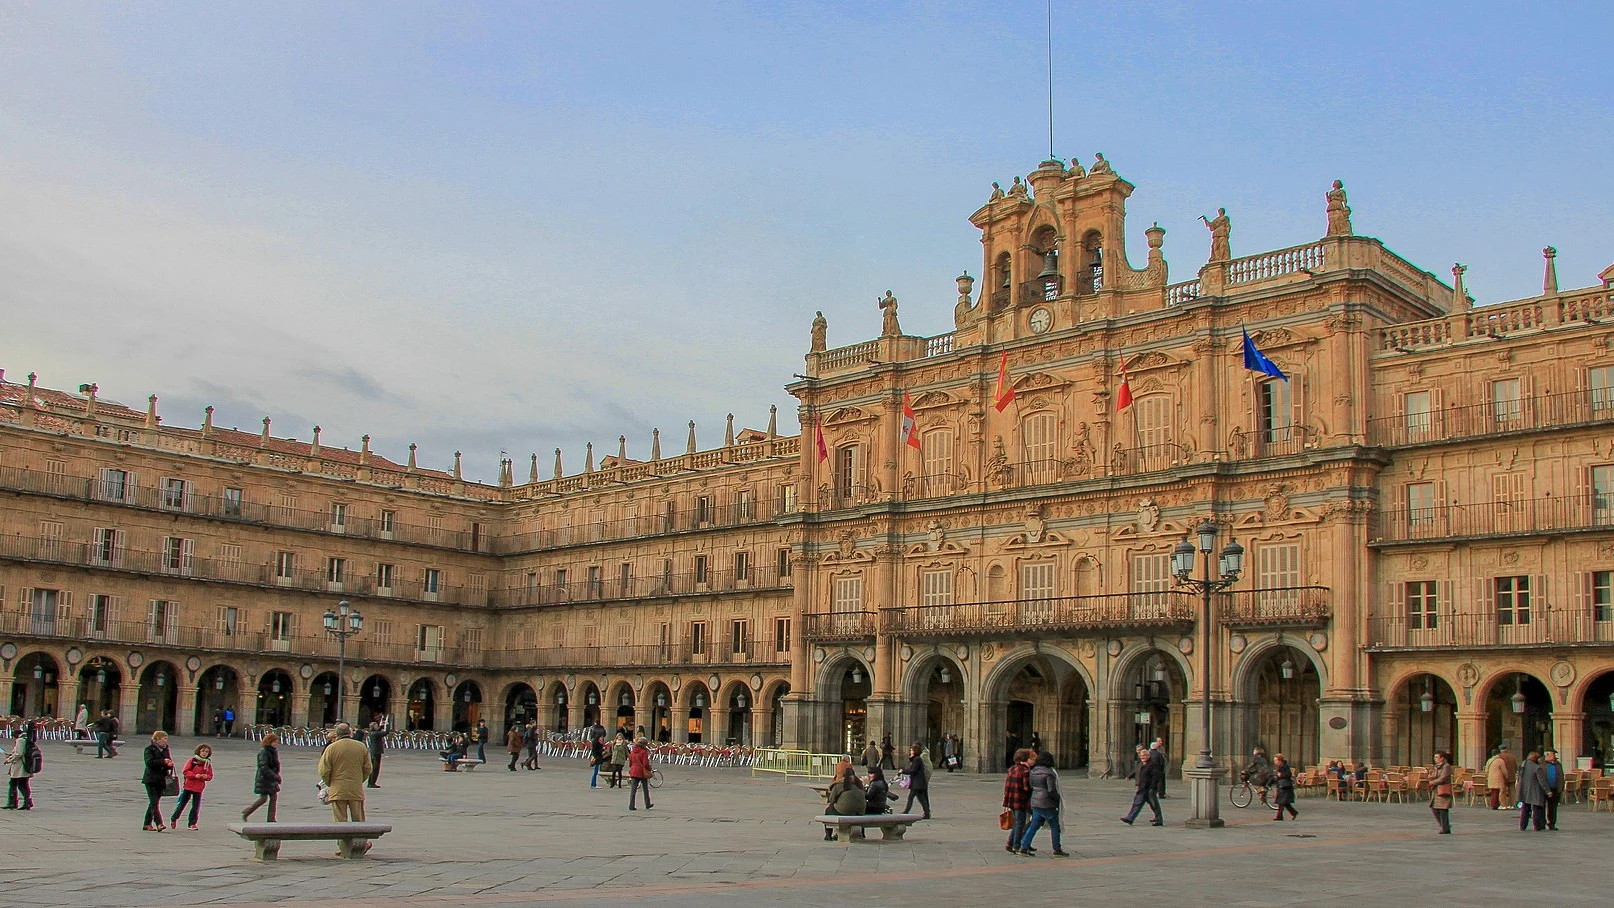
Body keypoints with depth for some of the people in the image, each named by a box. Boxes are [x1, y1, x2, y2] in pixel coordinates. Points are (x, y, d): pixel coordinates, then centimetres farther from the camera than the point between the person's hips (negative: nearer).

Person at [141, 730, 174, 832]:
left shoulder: (165, 749, 14)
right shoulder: (149, 749, -4)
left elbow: (169, 762, 14)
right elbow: (149, 762, -17)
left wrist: (170, 764, -9)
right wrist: (163, 761, -22)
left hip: (161, 779, 6)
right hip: (151, 779, -6)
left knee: (154, 802, 10)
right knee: (154, 802, -12)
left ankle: (147, 824, 17)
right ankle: (159, 824, -21)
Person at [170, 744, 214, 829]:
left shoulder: (208, 763, 5)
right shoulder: (192, 760, -5)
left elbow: (210, 776, 10)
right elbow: (185, 772, -9)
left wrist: (206, 776, -13)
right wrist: (195, 775, -21)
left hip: (199, 789, 3)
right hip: (188, 787, -3)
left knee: (196, 808, 1)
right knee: (181, 804, 7)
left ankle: (192, 824, 13)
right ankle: (173, 819, 29)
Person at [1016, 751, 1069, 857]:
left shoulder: (1033, 772, 7)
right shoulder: (1049, 773, -16)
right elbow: (1051, 790, -20)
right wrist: (1058, 798, -4)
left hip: (1035, 802, 7)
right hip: (1047, 804, -7)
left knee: (1034, 825, 11)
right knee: (1054, 826, 6)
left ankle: (1024, 847, 6)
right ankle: (1057, 850, 10)